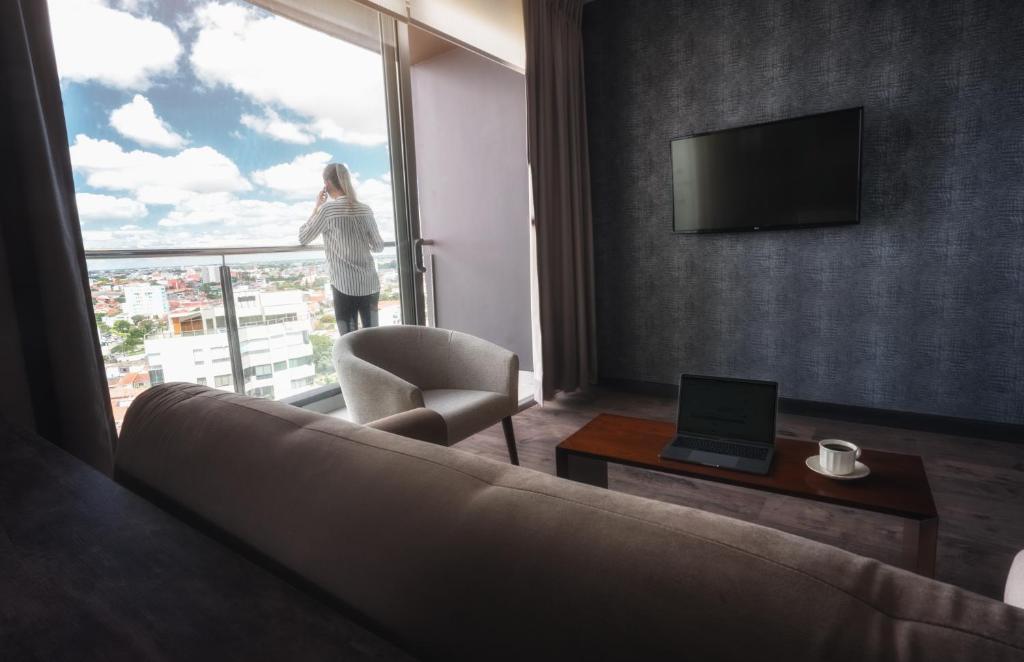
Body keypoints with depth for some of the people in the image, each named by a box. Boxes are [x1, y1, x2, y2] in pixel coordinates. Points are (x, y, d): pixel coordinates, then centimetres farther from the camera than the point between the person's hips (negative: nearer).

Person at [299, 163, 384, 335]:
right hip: (370, 284, 4)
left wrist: (316, 207, 10)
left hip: (345, 286, -4)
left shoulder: (328, 209, -7)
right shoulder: (365, 210, 5)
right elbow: (378, 247, 9)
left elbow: (302, 238, 3)